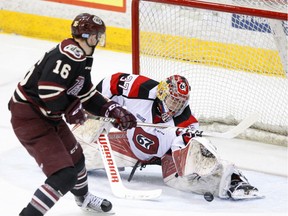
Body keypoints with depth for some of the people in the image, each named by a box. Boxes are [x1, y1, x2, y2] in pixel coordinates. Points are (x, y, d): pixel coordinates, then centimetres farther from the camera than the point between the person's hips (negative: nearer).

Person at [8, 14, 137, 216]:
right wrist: (73, 110, -18)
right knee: (64, 175, -17)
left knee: (76, 158, 30)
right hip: (28, 117, -11)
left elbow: (87, 94, 18)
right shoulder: (68, 55, -24)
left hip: (49, 116, 11)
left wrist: (114, 110, 7)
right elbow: (48, 90, -32)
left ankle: (83, 197, 57)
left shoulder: (82, 58, 10)